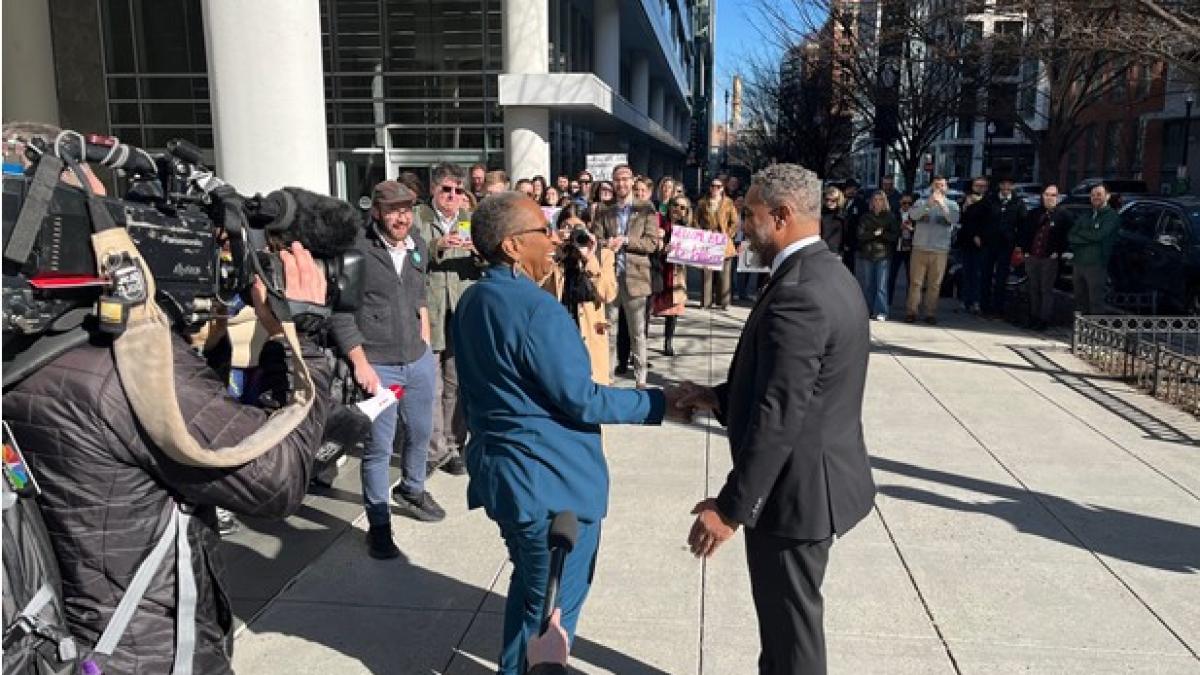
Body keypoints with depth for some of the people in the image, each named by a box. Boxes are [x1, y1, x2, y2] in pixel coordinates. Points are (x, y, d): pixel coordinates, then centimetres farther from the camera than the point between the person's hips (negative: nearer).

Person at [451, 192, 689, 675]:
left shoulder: (472, 301, 4)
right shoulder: (537, 309, -24)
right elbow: (581, 401, -21)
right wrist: (658, 402, -12)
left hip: (502, 469, 9)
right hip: (550, 480, -9)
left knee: (530, 586, 27)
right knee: (553, 602, 10)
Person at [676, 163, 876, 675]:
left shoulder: (797, 293, -26)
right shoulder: (827, 274, 7)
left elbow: (778, 417, -28)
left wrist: (731, 506, -22)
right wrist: (720, 397, 8)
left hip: (796, 489, -10)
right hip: (817, 477, 10)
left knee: (791, 626, 9)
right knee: (784, 613, 26)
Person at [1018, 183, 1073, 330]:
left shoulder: (1063, 215, -1)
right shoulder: (1034, 214, 11)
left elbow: (1068, 236, -3)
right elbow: (1023, 232, 14)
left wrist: (1058, 252, -10)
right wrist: (1025, 250, 5)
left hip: (1050, 259, -4)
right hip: (1031, 257, 5)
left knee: (1046, 290, -1)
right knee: (1033, 289, 11)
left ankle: (1045, 320, 3)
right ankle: (1034, 317, 19)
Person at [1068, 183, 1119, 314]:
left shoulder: (1111, 216, -4)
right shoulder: (1085, 216, 15)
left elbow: (1098, 235, -18)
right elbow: (1070, 236, 5)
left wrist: (1080, 233, -4)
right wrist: (1089, 237, -11)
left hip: (1096, 265, -6)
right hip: (1078, 263, 6)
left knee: (1096, 302, 0)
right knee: (1080, 300, 16)